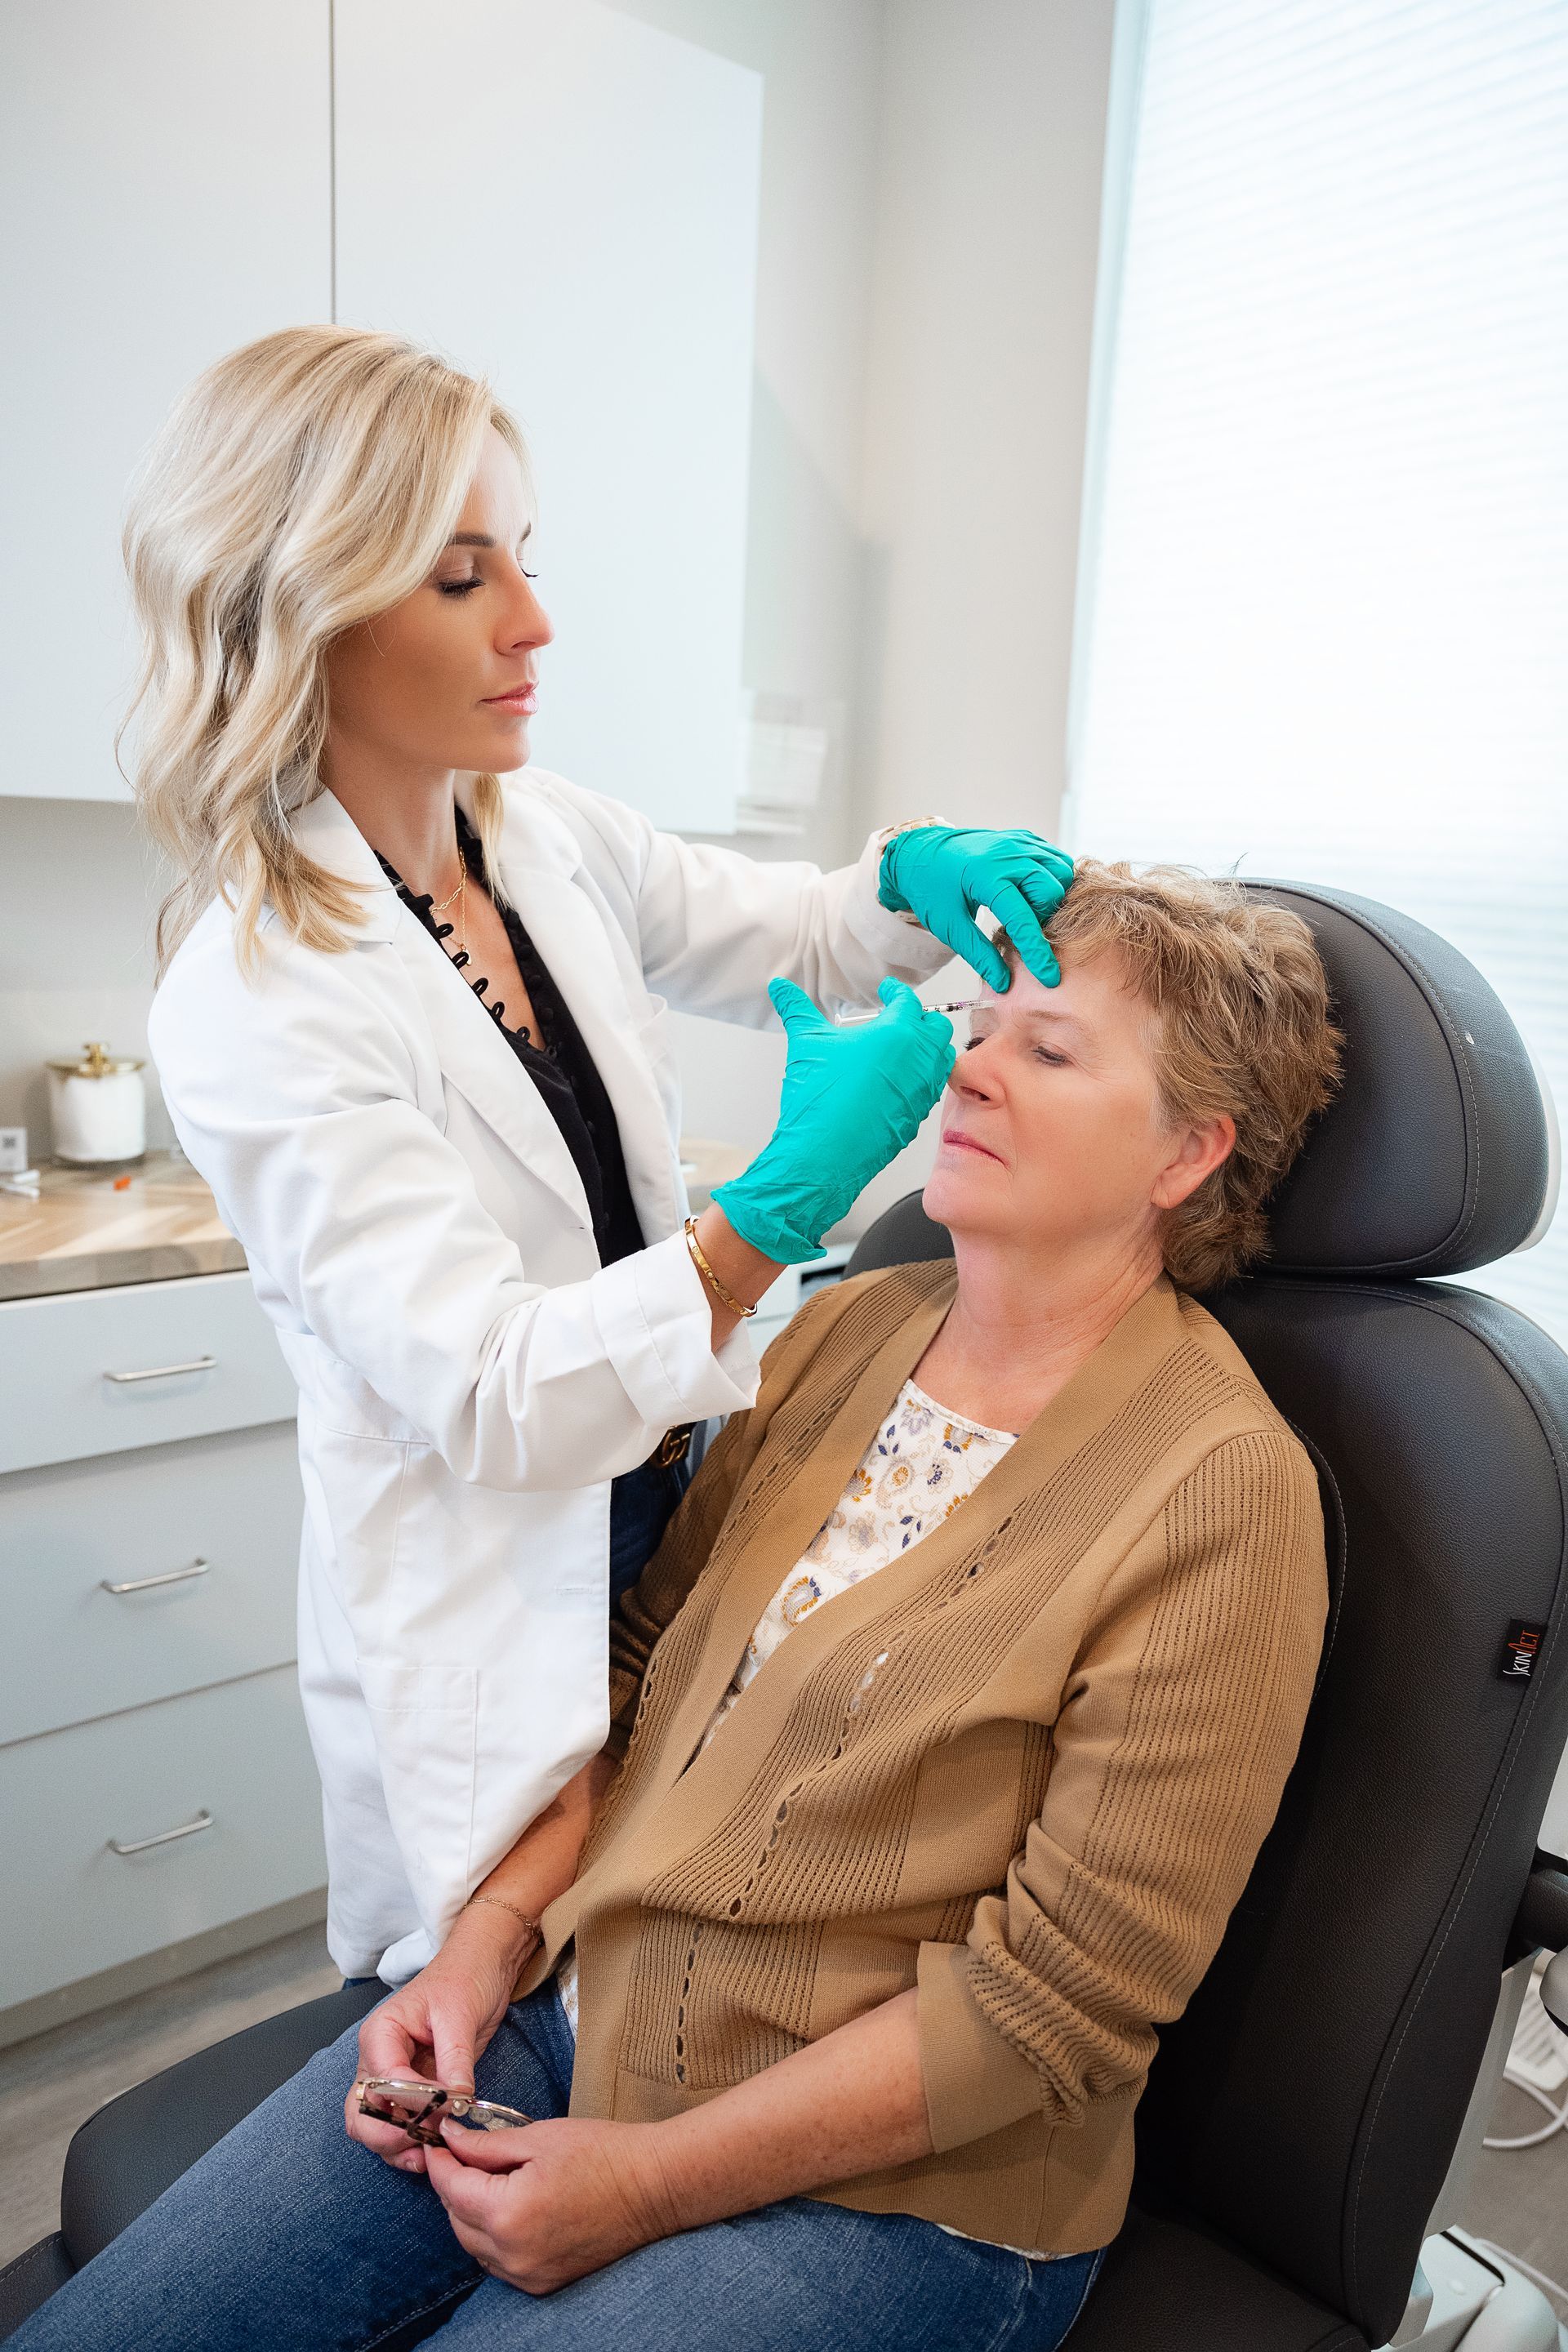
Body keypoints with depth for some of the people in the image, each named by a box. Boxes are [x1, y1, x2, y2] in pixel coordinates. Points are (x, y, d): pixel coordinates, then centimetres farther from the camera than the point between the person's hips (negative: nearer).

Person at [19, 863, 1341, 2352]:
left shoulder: (1220, 1491, -17)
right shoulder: (850, 1328, 3)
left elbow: (1056, 1993, -16)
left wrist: (651, 2179, -14)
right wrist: (494, 1935, -2)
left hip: (888, 2182, -4)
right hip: (573, 2003, 5)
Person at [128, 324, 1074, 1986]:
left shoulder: (548, 835, -2)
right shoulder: (251, 1001, -22)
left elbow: (792, 939, 12)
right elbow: (498, 1395, -25)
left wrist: (916, 879, -9)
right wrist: (792, 1199, -31)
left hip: (666, 1522, 6)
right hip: (485, 1617, -6)